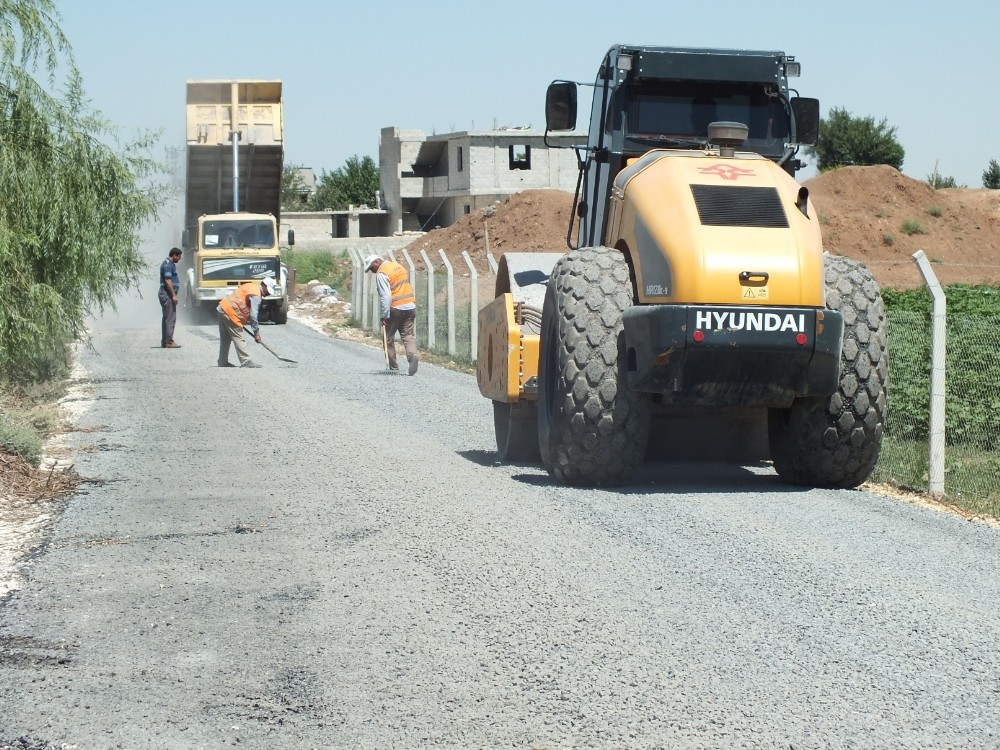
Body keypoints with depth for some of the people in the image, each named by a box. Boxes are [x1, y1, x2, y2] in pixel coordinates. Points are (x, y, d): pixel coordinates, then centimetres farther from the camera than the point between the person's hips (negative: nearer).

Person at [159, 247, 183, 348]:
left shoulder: (169, 264, 18)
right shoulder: (168, 265, -15)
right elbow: (168, 281, -22)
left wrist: (173, 294, 23)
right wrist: (174, 295, -22)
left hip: (166, 294, 11)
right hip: (168, 294, -11)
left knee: (167, 318, 12)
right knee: (170, 318, -11)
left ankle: (164, 341, 15)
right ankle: (169, 341, -13)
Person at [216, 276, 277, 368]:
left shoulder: (251, 286, 17)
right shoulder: (256, 295, -13)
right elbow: (253, 315, -18)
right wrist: (256, 333, -13)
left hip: (222, 308, 10)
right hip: (230, 312, -10)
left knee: (225, 339, 15)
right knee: (238, 338, -7)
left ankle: (223, 362, 20)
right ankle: (246, 362, -8)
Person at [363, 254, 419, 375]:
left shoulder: (381, 274, -13)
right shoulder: (398, 266, 13)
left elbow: (385, 296, -19)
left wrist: (385, 316, -16)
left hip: (395, 308, -7)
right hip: (410, 306, 7)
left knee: (389, 338, 9)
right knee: (408, 335, 6)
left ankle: (393, 367, 12)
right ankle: (413, 354, -22)